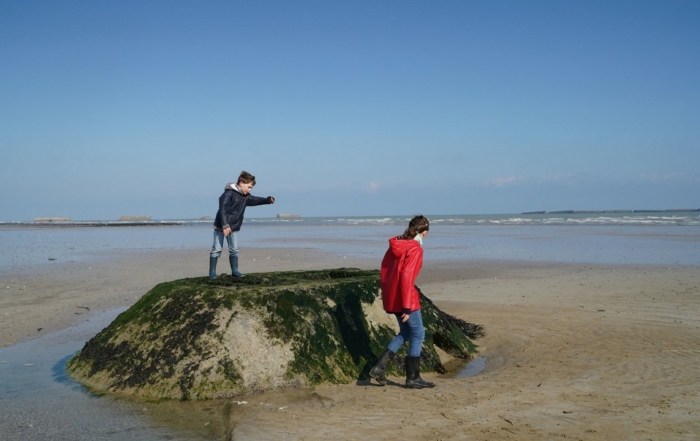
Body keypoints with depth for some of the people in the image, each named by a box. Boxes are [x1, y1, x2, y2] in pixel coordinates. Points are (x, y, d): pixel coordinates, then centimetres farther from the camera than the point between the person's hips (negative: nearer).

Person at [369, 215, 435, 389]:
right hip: (405, 298, -8)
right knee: (418, 334, 7)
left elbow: (384, 268, 13)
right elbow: (406, 276, -22)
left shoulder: (395, 244, 8)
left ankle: (379, 368, 13)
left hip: (391, 297, 8)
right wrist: (407, 306, -20)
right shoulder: (415, 248, -16)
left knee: (405, 333, 21)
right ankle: (413, 378, 13)